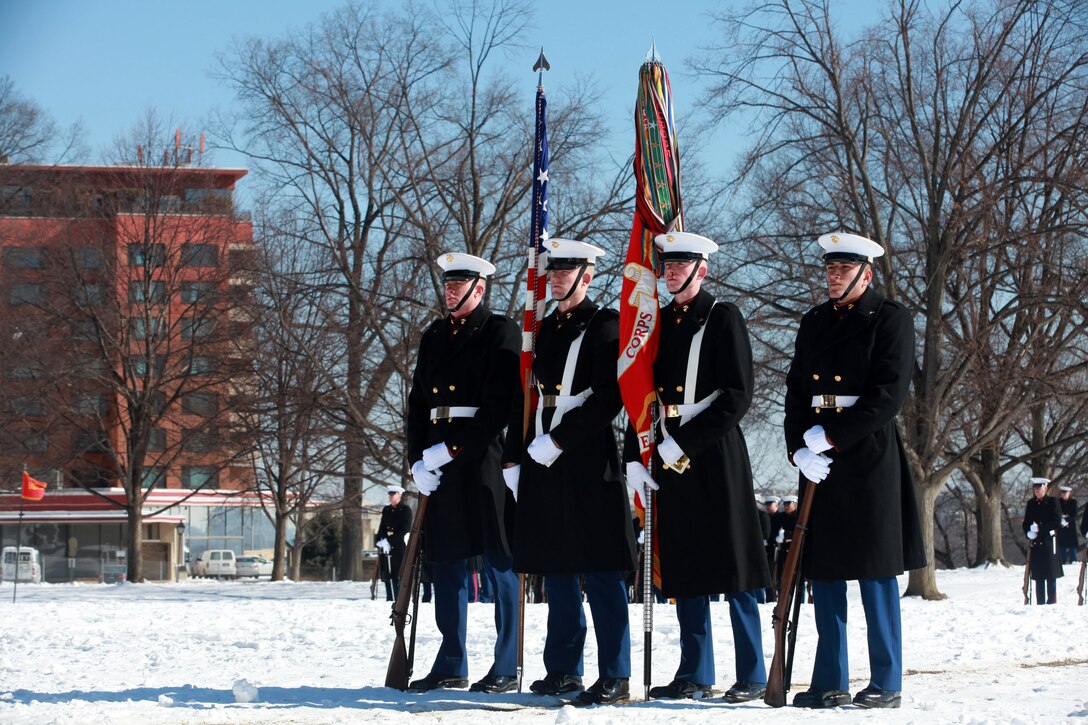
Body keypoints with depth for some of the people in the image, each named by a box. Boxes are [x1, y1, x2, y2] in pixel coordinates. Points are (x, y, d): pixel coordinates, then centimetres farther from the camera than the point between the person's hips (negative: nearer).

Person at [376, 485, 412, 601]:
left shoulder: (405, 509, -2)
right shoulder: (386, 510, 16)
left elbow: (405, 530, -9)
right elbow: (382, 527, 16)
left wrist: (390, 541, -15)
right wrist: (380, 541, -1)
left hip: (400, 546, -6)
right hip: (387, 547, 6)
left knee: (398, 574, -10)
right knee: (388, 574, 3)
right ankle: (390, 599, 7)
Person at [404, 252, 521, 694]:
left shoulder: (501, 333, -3)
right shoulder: (433, 337, 17)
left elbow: (500, 406, -12)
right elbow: (418, 403, 15)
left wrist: (451, 451, -15)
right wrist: (418, 461, 1)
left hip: (484, 457, -7)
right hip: (438, 463, 7)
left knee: (500, 561, -3)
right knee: (446, 560, 8)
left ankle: (507, 667, 1)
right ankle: (451, 666, 15)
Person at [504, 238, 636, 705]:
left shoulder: (604, 326, -5)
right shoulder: (542, 330, 17)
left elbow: (607, 399, -13)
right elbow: (524, 397, 18)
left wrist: (558, 441, -16)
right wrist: (514, 458, 11)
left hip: (586, 458, -7)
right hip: (542, 461, 7)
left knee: (599, 571, -7)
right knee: (556, 570, 10)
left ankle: (615, 677, -6)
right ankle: (563, 671, 17)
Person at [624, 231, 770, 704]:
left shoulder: (723, 318, -5)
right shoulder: (659, 322, 13)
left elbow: (737, 396, -12)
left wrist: (683, 443, -15)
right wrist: (634, 458, 4)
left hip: (714, 455, -6)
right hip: (668, 459, 6)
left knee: (732, 564, -4)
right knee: (684, 570, 8)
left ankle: (753, 675, 2)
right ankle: (695, 674, 15)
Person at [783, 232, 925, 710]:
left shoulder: (890, 319, -4)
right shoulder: (813, 323, 14)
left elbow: (888, 395, -13)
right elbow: (796, 391, 10)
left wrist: (830, 436, -15)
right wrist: (800, 450, -6)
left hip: (869, 459, -6)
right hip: (819, 466, 6)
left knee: (875, 572, -3)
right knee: (823, 572, 7)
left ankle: (886, 685, 2)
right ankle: (830, 683, 12)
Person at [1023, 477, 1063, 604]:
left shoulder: (1052, 502, 0)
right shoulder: (1031, 503, 13)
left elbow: (1056, 521, -8)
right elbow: (1026, 522, 16)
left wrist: (1040, 528, -14)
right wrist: (1029, 533, -4)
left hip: (1048, 541, -4)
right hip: (1035, 542, 4)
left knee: (1051, 574, -5)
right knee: (1038, 575, 5)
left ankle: (1052, 601, -3)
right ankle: (1040, 603, 8)